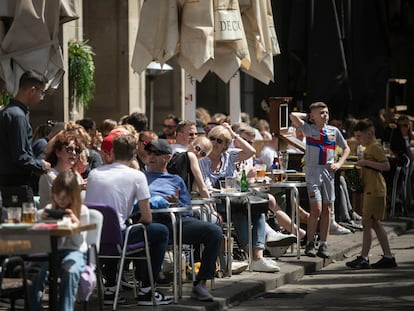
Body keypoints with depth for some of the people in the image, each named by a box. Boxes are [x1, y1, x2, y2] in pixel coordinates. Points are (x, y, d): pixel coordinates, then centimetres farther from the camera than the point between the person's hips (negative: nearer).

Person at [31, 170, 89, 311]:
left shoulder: (82, 211, 3)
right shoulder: (49, 209, 11)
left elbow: (79, 242, 0)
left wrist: (76, 223, -17)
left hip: (74, 252, -2)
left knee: (70, 271, -37)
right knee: (39, 272, -31)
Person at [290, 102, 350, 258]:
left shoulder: (334, 131, 9)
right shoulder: (309, 129, -1)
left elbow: (346, 148, 20)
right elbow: (293, 116, -16)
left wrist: (339, 163, 4)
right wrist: (307, 116, 1)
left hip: (328, 171, 4)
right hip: (313, 171, -4)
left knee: (327, 210, 4)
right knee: (316, 209, -11)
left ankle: (323, 245, 9)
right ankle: (310, 244, 0)